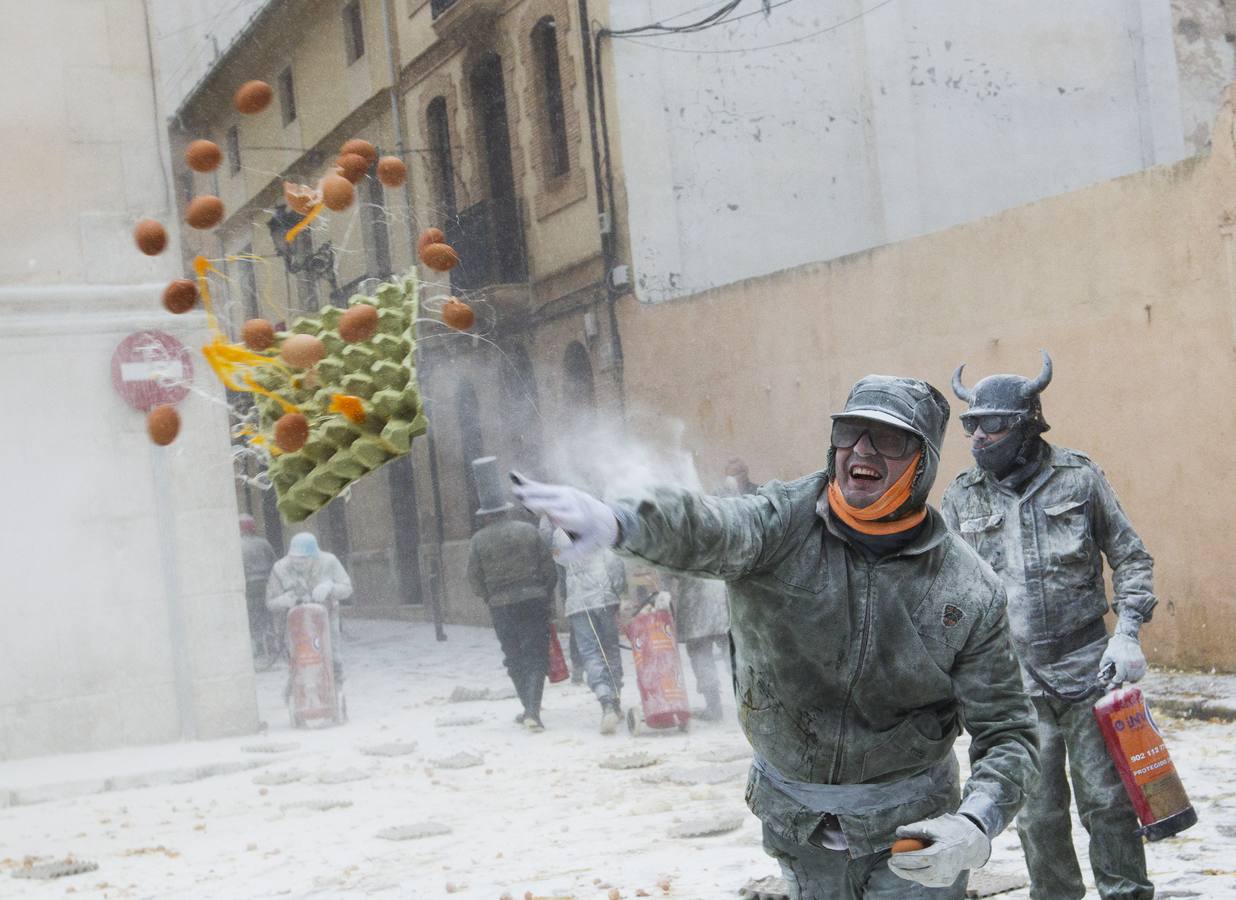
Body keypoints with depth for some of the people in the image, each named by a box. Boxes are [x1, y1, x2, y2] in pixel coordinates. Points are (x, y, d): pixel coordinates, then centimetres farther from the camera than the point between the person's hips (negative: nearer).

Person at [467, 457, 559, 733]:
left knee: (515, 659, 15)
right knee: (536, 657, 2)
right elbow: (550, 571, 1)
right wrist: (547, 600, 14)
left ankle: (531, 710, 21)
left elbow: (475, 581, 1)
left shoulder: (479, 541, -2)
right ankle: (532, 711, -13)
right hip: (534, 602, 0)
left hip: (501, 608, 0)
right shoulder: (529, 531, 0)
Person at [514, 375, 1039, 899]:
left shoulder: (969, 592, -14)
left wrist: (975, 827, -32)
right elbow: (709, 528, -38)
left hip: (909, 830, -1)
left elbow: (1007, 733, -11)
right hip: (793, 814, 2)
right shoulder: (785, 522, -15)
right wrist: (613, 521, -62)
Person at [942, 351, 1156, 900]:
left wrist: (1127, 631, -6)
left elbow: (1130, 558, 6)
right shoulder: (962, 497, 4)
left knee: (1106, 800, 2)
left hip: (1087, 670, -1)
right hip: (1014, 682, 1)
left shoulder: (1079, 478, 0)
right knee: (1038, 812, 5)